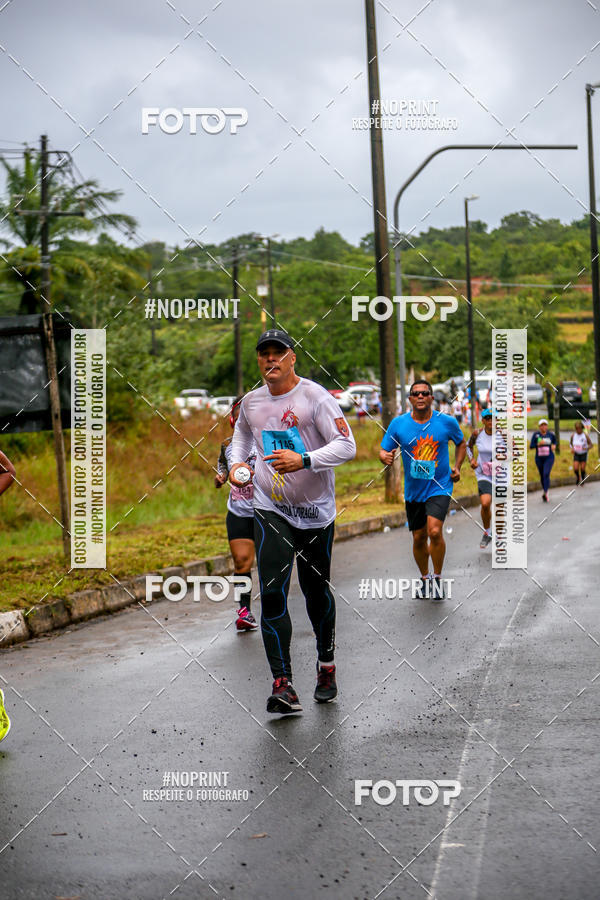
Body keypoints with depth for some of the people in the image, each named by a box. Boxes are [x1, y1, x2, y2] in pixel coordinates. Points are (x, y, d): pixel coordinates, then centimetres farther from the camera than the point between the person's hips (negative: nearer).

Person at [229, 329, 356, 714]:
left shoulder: (315, 397, -11)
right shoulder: (251, 402, 6)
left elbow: (346, 445, -17)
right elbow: (241, 434, 28)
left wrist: (304, 460, -30)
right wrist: (237, 463, 9)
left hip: (316, 510, -2)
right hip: (271, 510, 2)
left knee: (316, 591, 9)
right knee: (273, 592, -13)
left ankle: (326, 664, 34)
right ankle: (282, 684, -15)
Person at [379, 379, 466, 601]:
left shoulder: (447, 422, -4)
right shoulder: (398, 423, -3)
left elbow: (461, 443, 15)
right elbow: (384, 450, 3)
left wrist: (457, 467, 2)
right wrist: (385, 457, -20)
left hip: (439, 487, -3)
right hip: (413, 490, 3)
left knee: (435, 531, -21)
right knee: (419, 538, 9)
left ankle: (437, 578, -2)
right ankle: (425, 578, 32)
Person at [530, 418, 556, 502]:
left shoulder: (551, 434, -2)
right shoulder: (535, 434, -6)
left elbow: (555, 441, 20)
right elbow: (531, 447, -8)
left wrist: (554, 446, -1)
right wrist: (538, 444, -24)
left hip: (549, 458, -2)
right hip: (539, 458, 2)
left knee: (546, 474, -20)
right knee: (542, 476, 14)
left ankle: (546, 493, -25)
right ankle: (545, 491, 35)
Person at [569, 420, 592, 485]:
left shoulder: (585, 435, -16)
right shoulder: (573, 435, -9)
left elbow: (590, 444, -8)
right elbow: (570, 443, 9)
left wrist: (586, 448, -29)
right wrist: (572, 448, -12)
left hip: (583, 454, -1)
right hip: (576, 454, 1)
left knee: (582, 469, -2)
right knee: (575, 469, -11)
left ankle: (583, 479, 29)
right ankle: (577, 476, 22)